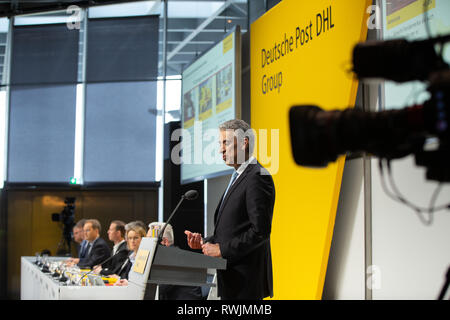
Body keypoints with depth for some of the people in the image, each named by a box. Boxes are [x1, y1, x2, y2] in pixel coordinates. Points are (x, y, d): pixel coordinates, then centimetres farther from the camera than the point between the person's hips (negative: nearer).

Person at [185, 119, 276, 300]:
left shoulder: (257, 177, -13)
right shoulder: (238, 177, 20)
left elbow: (260, 230, -20)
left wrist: (222, 249, -16)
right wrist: (204, 242, 7)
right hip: (231, 278, 10)